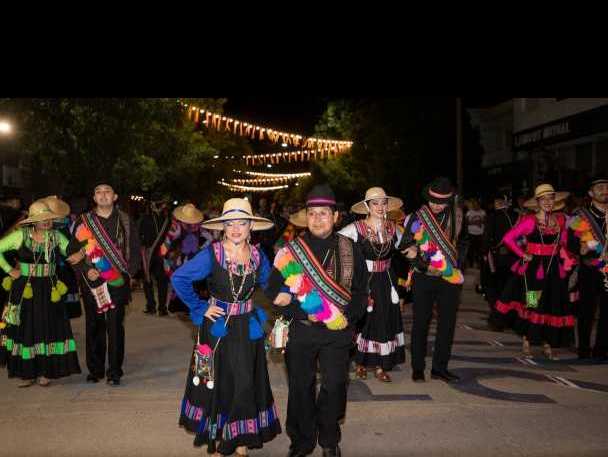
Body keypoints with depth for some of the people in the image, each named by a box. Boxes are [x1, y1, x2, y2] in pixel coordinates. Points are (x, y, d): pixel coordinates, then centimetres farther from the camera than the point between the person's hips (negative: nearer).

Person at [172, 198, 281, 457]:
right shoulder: (212, 253, -14)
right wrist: (200, 308, -12)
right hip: (217, 327, -2)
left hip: (248, 329, 3)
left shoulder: (258, 256, -2)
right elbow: (179, 278, -13)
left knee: (246, 385, 9)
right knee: (217, 385, 11)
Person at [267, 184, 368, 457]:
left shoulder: (349, 249, 1)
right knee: (301, 386, 9)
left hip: (337, 331, 1)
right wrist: (303, 313, -14)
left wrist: (348, 317, -9)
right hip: (300, 330, 0)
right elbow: (274, 291, -3)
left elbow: (361, 290, 6)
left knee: (334, 385, 6)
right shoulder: (291, 250, -2)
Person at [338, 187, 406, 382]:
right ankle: (360, 363, 24)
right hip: (363, 281, -4)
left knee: (385, 321, 7)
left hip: (386, 282, 4)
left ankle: (380, 366, 21)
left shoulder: (393, 228, 1)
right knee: (362, 321, 5)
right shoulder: (356, 228, -13)